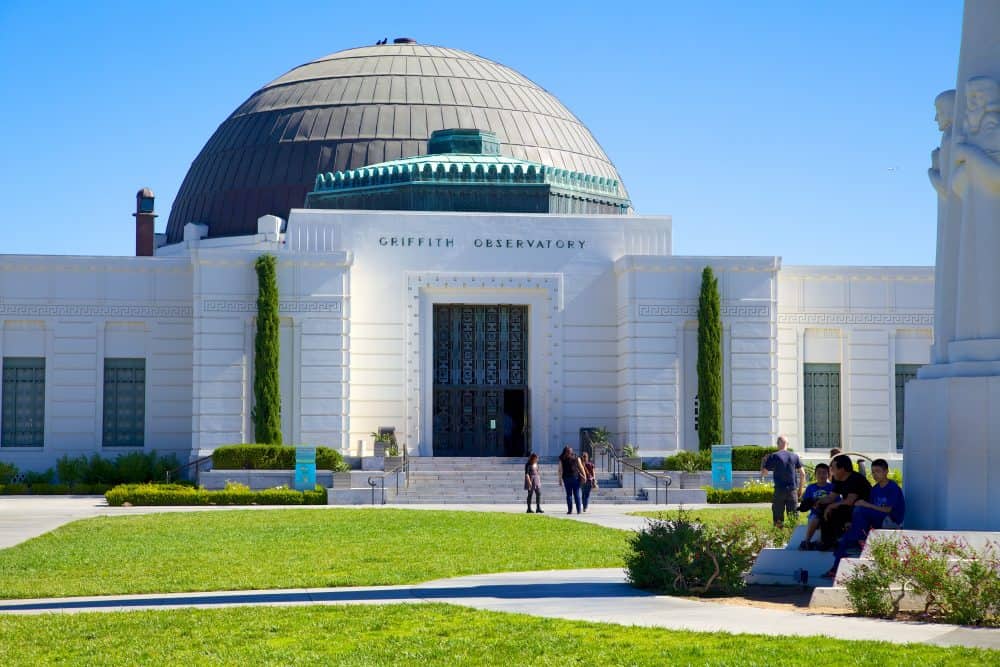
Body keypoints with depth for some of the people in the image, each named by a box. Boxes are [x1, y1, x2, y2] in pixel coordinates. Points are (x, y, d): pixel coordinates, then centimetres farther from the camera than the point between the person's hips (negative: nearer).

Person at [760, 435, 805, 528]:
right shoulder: (794, 456, 4)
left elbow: (763, 473, -1)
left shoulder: (774, 456, -5)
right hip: (792, 490, 2)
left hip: (779, 490, -2)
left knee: (778, 519, 3)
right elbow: (802, 474, 5)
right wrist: (800, 489, 15)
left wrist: (763, 462, 17)